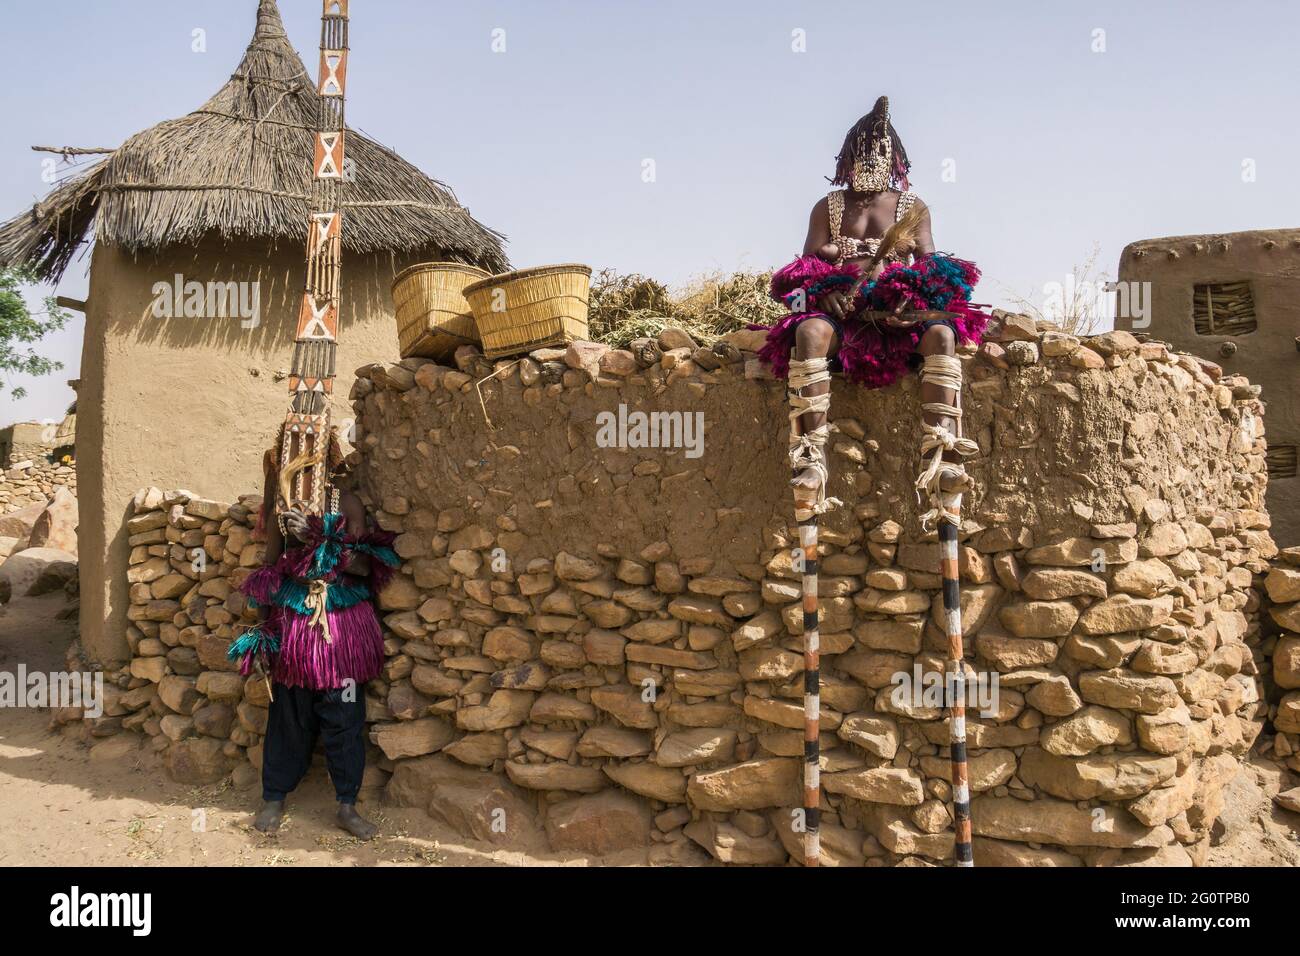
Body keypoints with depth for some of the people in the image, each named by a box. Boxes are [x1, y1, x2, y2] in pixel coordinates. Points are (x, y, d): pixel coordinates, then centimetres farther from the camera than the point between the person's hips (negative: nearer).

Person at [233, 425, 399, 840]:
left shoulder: (347, 503, -2)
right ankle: (274, 798, 27)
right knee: (289, 715, 9)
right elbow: (269, 566, 10)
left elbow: (365, 566, -9)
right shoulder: (282, 504, 4)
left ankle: (347, 806, 15)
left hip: (341, 623, -1)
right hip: (292, 623, 1)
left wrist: (317, 536, -21)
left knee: (343, 716, 3)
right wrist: (263, 625, 9)